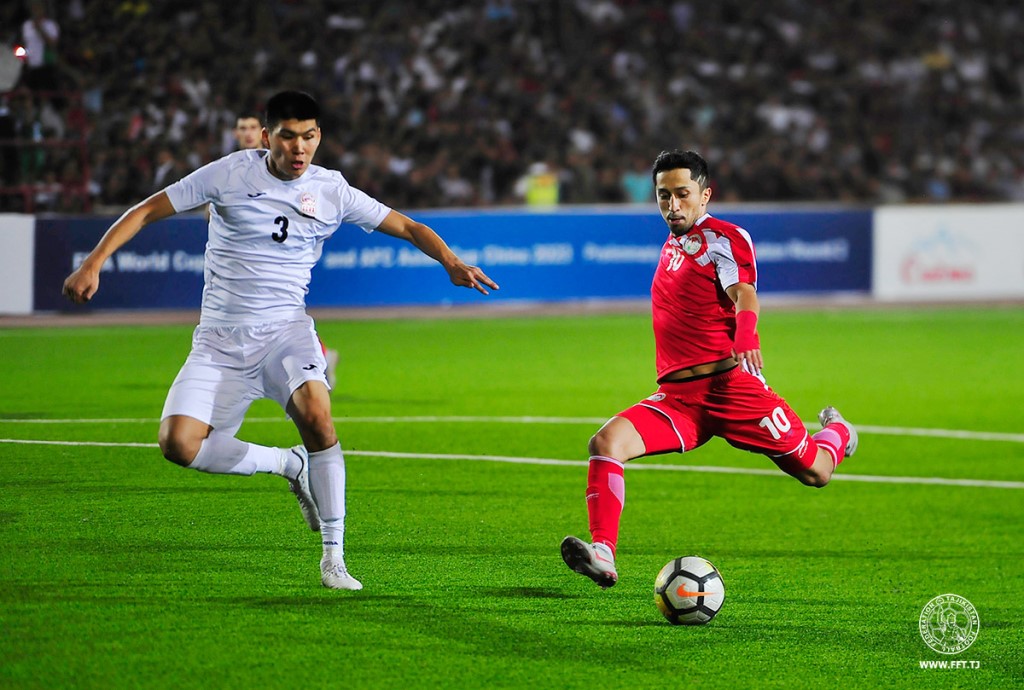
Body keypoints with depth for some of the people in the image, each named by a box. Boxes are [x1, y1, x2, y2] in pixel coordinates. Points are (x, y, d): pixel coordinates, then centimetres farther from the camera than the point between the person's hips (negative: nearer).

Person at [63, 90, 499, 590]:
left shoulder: (332, 191, 1)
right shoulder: (230, 174, -4)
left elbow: (405, 226, 10)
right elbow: (147, 211, 1)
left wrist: (450, 261, -8)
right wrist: (93, 263, -9)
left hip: (286, 329, 0)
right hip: (221, 338, 0)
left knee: (316, 415, -30)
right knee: (179, 444, -19)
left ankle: (334, 557, -20)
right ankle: (287, 465, 7)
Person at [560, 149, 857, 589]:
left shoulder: (722, 237, -4)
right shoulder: (673, 241, 19)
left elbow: (744, 294, -22)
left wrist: (746, 337, -41)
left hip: (729, 384, -5)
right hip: (677, 396, 5)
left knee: (815, 472, 2)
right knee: (607, 441, -22)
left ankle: (837, 434, 40)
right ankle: (602, 556, -29)